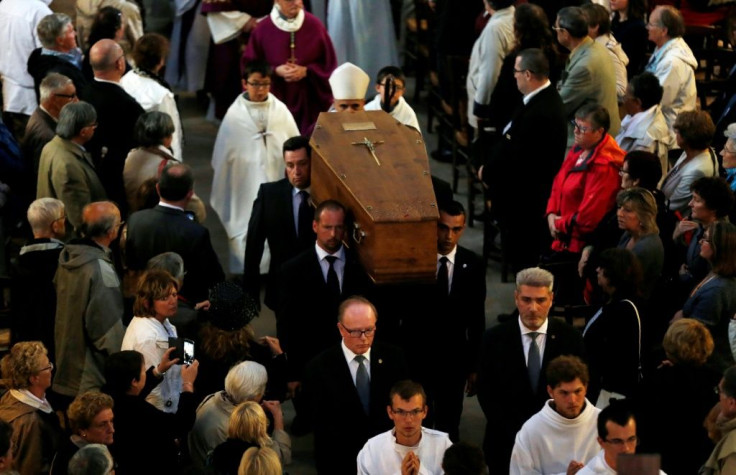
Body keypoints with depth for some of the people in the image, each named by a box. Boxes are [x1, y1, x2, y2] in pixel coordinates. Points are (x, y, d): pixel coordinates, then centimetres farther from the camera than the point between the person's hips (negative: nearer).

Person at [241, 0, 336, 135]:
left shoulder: (314, 26, -3)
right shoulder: (263, 29, -4)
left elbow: (329, 64, 3)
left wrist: (306, 71, -13)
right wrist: (275, 71, -14)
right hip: (274, 101, 0)